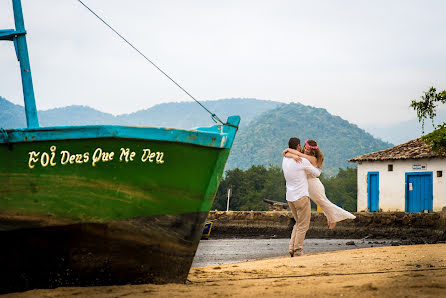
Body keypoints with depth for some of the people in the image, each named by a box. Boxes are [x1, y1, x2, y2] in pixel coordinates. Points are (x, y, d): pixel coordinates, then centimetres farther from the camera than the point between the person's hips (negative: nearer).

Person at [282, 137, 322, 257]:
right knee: (303, 225, 3)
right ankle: (298, 251, 3)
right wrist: (318, 169, 23)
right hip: (301, 197, -7)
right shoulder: (302, 161, -14)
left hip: (290, 198, 7)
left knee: (299, 223, 20)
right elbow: (316, 173, -1)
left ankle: (292, 248, 10)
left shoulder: (285, 160, 5)